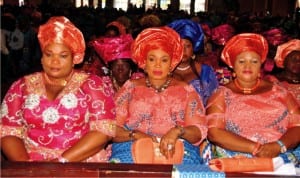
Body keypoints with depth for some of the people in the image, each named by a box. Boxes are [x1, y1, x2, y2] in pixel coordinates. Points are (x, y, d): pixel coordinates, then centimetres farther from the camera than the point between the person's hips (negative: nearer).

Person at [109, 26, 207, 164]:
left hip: (177, 151, 0)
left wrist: (178, 131, -16)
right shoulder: (130, 87, 13)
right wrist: (134, 135, -15)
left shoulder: (186, 90, 14)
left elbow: (199, 131, 4)